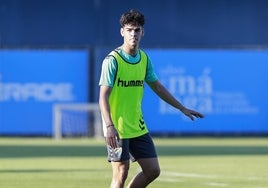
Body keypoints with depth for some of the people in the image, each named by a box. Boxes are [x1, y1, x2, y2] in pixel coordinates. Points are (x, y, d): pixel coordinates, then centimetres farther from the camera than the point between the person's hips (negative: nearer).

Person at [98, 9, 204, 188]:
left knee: (153, 170, 5)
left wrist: (183, 108, 20)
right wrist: (109, 126, -30)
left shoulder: (144, 59, 7)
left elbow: (158, 87, 19)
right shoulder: (112, 60, -13)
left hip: (138, 127, 7)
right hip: (117, 129, -7)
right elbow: (103, 96, -18)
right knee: (121, 173, -7)